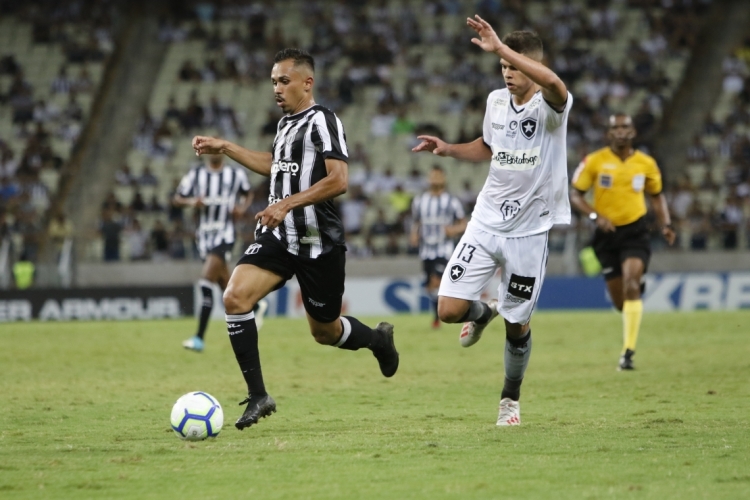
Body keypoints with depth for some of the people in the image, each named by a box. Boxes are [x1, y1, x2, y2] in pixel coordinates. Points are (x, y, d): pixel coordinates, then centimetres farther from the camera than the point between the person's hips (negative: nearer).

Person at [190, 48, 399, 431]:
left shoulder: (322, 121, -11)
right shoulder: (286, 123, 14)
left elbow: (338, 181, -21)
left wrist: (287, 204, -27)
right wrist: (224, 148, 27)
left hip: (318, 244, -7)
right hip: (278, 237, 7)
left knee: (324, 331, 6)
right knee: (235, 297, -17)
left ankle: (378, 339, 42)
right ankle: (258, 396, -13)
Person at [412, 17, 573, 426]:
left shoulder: (549, 106, -15)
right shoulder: (496, 101, 4)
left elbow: (553, 84, -42)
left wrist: (500, 47, -45)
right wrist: (449, 150, 6)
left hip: (529, 231, -4)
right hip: (486, 221, 4)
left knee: (518, 325, 6)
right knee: (449, 309, -9)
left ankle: (510, 399, 31)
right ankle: (483, 313, 28)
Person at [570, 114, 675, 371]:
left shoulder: (646, 163, 0)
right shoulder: (594, 161, -5)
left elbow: (657, 195, 14)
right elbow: (575, 195, -3)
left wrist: (666, 225, -1)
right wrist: (596, 216, -20)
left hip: (635, 232, -1)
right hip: (607, 234, 1)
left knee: (630, 285, -21)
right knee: (619, 300, 6)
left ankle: (628, 352, -20)